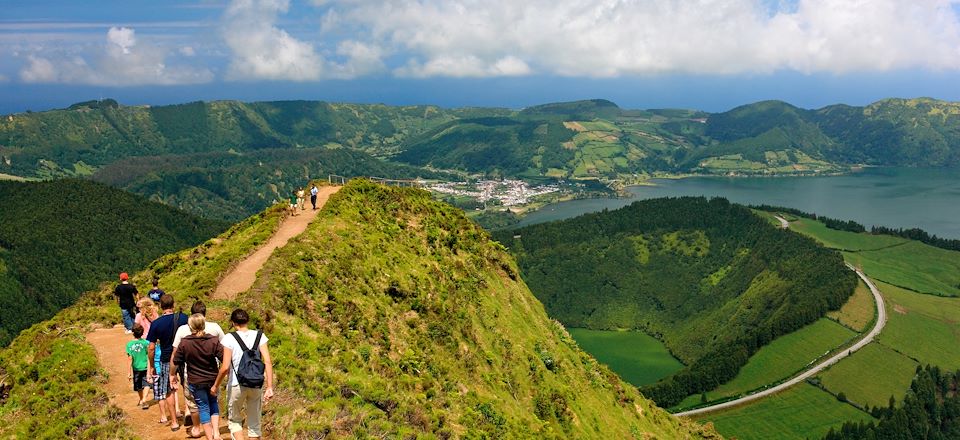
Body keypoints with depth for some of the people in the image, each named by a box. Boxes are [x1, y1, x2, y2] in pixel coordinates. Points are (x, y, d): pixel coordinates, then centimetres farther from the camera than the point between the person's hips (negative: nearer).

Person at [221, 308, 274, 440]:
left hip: (236, 385, -2)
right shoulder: (259, 336, -2)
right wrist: (269, 387, -6)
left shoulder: (229, 338, -9)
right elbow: (268, 362, -9)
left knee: (234, 420, 18)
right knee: (254, 423, 16)